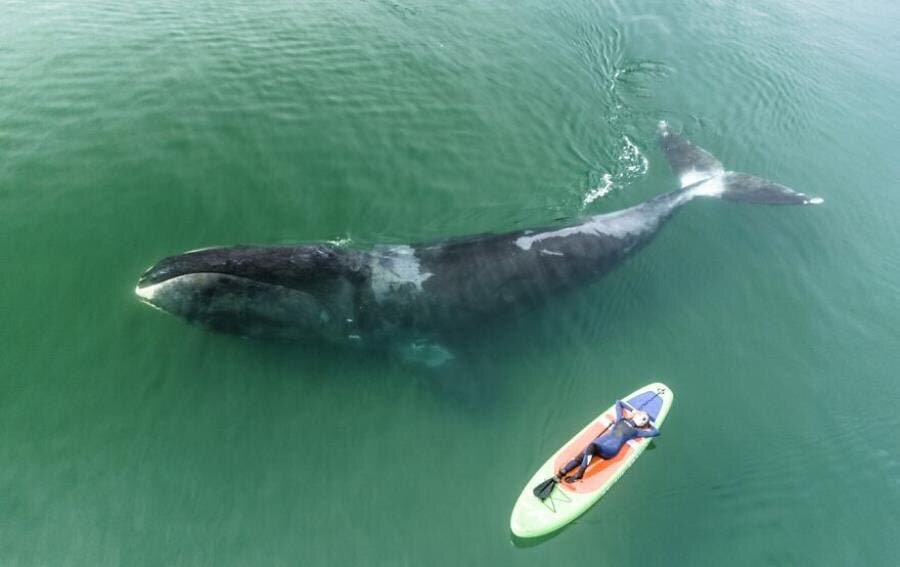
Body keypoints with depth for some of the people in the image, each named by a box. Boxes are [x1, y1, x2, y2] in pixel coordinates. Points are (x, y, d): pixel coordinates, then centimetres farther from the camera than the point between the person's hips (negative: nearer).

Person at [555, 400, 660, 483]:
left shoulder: (636, 431, 18)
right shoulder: (621, 420, 24)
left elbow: (656, 432, 17)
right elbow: (618, 402, 35)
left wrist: (648, 424, 27)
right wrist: (630, 411, 38)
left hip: (611, 449, -3)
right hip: (600, 442, 3)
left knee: (591, 447, -35)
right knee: (579, 458, -21)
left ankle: (578, 475, -34)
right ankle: (560, 474, -24)